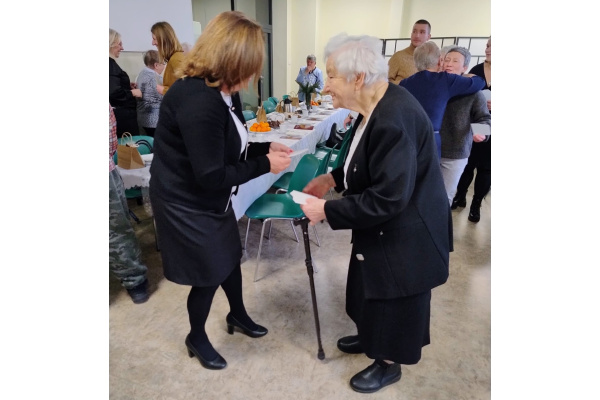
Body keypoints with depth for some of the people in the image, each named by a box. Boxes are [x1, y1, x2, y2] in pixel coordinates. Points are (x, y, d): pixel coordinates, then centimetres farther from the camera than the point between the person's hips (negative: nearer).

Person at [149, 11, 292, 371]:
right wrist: (265, 165, -22)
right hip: (188, 204, -9)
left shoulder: (223, 92, 1)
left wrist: (266, 148, -5)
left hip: (212, 199, 9)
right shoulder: (199, 101, -30)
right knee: (210, 273, 8)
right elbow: (212, 176, -29)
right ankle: (197, 338, 37)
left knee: (230, 257, 22)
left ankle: (238, 315, 48)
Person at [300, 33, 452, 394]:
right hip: (385, 228, 9)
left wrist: (327, 210, -23)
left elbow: (387, 199, -32)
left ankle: (389, 365, 40)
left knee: (394, 303, 14)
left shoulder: (394, 119, -32)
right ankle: (372, 338, 53)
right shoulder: (378, 104, -2)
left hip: (405, 235, -9)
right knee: (374, 292, 27)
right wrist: (332, 178, 2)